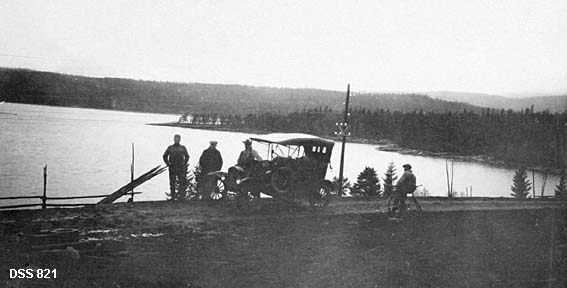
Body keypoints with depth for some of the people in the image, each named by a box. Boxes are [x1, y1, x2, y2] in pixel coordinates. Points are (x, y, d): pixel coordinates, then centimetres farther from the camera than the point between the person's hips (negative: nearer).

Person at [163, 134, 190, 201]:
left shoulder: (183, 148, 8)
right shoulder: (170, 148, 6)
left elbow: (187, 156, 18)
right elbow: (165, 156, 14)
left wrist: (185, 163, 6)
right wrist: (168, 164, 4)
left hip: (181, 168, 0)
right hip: (172, 168, 0)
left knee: (182, 183, -6)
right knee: (172, 183, 4)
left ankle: (181, 196, -3)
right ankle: (173, 196, 11)